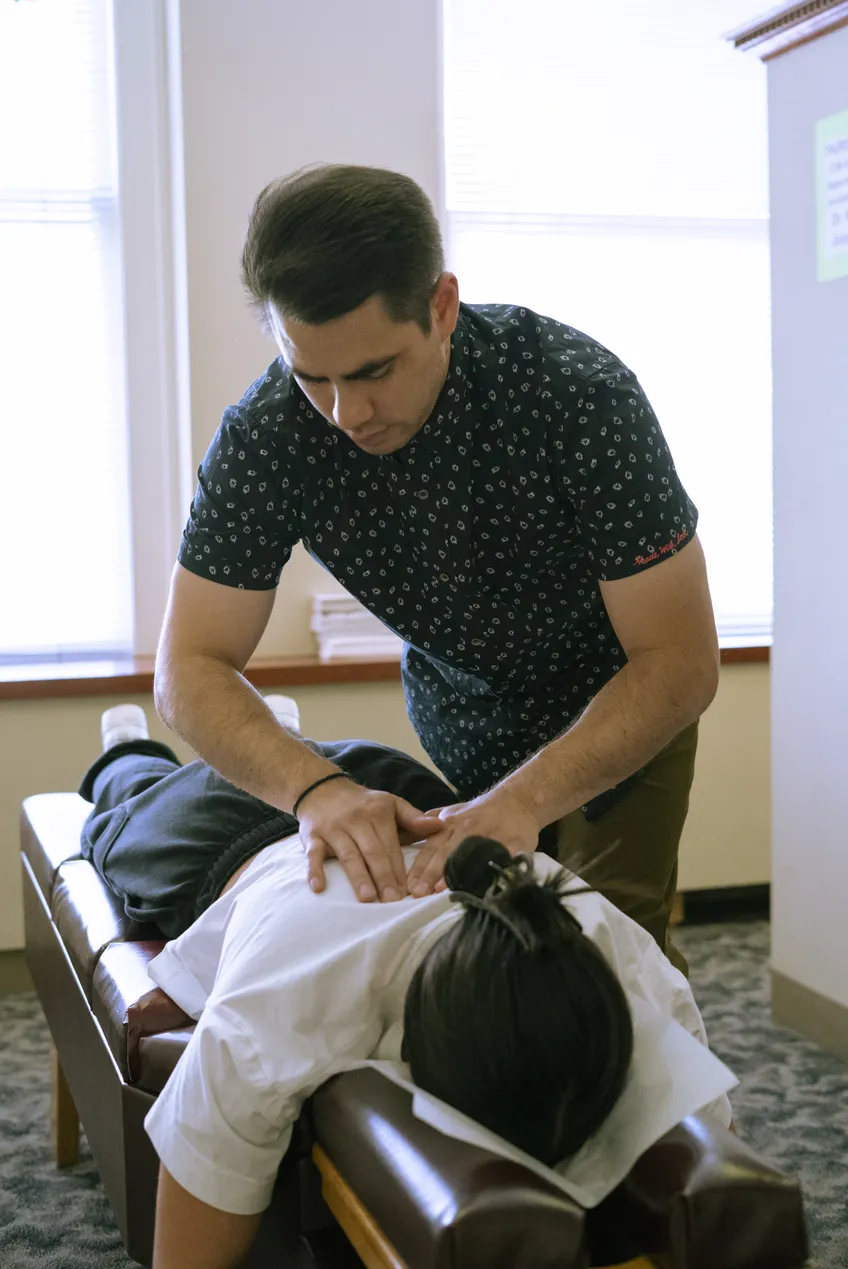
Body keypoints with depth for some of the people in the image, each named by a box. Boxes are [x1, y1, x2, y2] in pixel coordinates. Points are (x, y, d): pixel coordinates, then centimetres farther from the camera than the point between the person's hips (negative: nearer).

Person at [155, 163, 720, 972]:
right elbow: (191, 669, -24)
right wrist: (316, 789, -43)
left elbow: (680, 662, -32)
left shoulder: (579, 391, -35)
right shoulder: (263, 436, -27)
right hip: (456, 711, 3)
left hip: (622, 702, -3)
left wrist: (525, 799, -45)